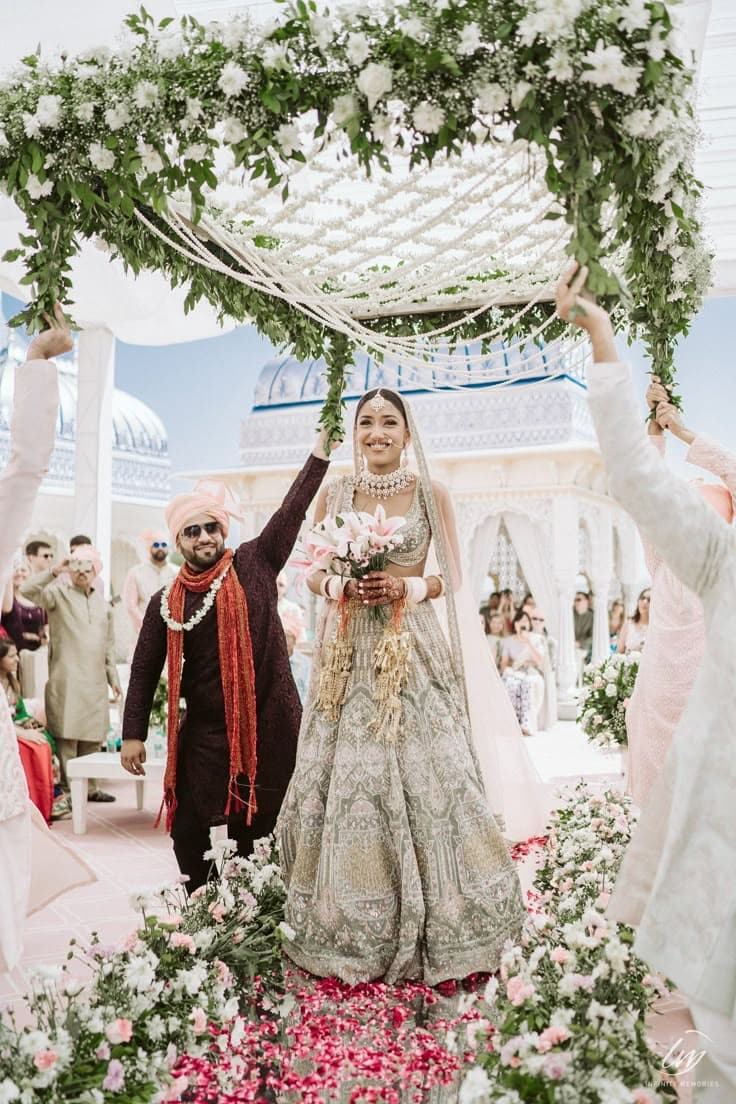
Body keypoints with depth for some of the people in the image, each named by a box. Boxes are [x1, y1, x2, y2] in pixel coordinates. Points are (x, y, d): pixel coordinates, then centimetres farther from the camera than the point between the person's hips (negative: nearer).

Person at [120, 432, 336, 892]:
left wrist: (322, 445, -14)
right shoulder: (167, 602, 4)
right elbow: (145, 670, 8)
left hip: (270, 727, -1)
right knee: (191, 832, 3)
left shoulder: (255, 565, 0)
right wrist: (134, 734, 3)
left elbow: (293, 511, -7)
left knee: (263, 829, 6)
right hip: (205, 734, 2)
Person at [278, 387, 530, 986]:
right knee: (342, 776, 1)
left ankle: (438, 929, 12)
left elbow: (452, 576, 5)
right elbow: (314, 575, 11)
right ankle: (348, 930, 16)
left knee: (423, 774, -4)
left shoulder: (432, 493, 3)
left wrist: (406, 588, -13)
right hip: (348, 652, 2)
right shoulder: (334, 493, 8)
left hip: (413, 650, -1)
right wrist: (344, 587, -10)